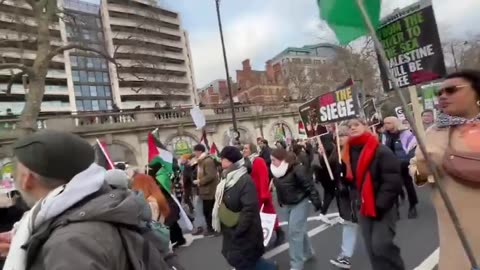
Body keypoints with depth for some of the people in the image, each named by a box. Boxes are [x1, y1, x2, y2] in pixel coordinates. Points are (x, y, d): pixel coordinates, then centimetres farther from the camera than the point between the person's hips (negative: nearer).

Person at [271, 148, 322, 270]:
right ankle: (308, 252, 42)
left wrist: (316, 202, -18)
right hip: (287, 205, 8)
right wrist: (281, 202, 21)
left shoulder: (297, 169, -26)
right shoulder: (277, 170, -2)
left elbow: (309, 185, -22)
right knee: (299, 230, 20)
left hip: (300, 203, -8)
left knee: (294, 233, -7)